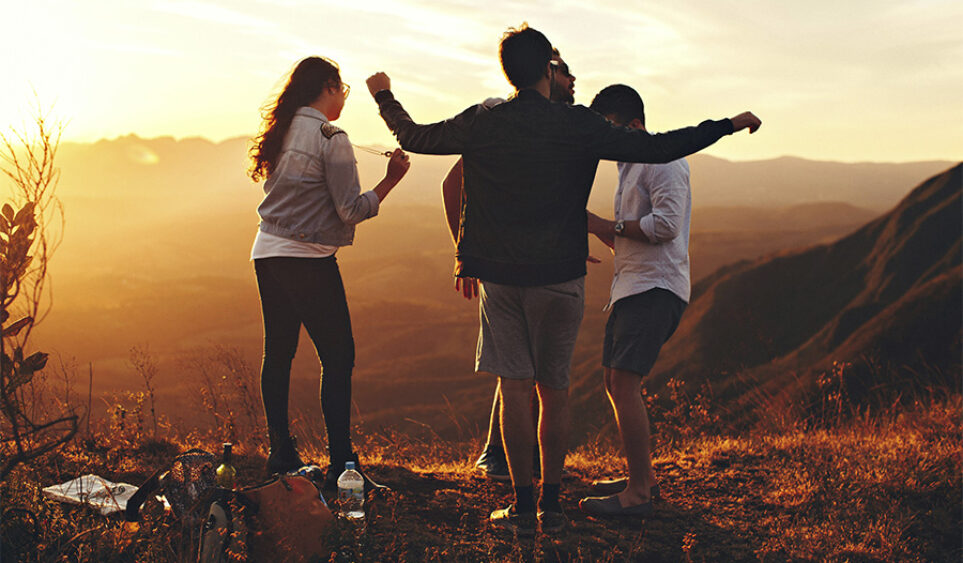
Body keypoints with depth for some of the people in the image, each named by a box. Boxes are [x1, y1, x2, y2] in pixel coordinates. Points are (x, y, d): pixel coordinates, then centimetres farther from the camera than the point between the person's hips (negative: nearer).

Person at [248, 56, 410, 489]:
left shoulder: (281, 132, 11)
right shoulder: (331, 137, -11)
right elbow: (352, 210, -13)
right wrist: (391, 179, -5)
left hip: (267, 254, 8)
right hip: (309, 259, -8)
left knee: (278, 355, 12)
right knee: (338, 358, -3)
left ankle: (281, 455, 19)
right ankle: (341, 465, -4)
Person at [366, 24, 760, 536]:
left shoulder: (481, 123, -1)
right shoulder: (577, 126, -8)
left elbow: (414, 137, 12)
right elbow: (658, 149, -10)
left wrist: (384, 96, 31)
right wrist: (729, 125, 0)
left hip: (499, 276, 2)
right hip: (559, 277, -1)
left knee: (514, 387, 5)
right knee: (554, 390, 8)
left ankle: (523, 505, 7)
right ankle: (551, 505, 13)